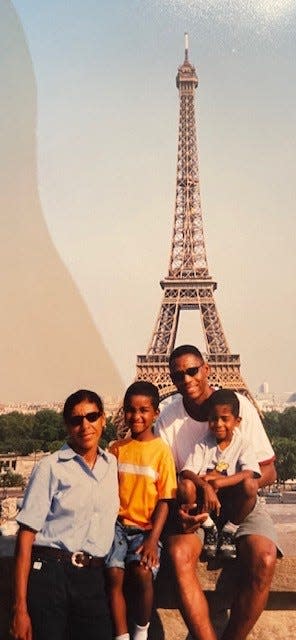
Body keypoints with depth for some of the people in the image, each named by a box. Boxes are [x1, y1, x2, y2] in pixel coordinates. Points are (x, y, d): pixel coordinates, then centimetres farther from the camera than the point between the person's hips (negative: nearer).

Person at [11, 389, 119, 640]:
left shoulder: (112, 464, 11)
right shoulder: (50, 467, -5)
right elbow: (27, 534, -8)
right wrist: (20, 607, -13)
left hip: (92, 578, 4)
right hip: (50, 573, -4)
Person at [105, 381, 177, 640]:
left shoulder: (162, 450, -3)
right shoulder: (117, 448, 7)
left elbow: (165, 500, -4)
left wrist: (153, 539, -13)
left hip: (147, 527, -2)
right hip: (118, 523, 2)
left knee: (142, 572, -24)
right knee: (114, 572, -21)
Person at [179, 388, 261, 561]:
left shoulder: (244, 446, -2)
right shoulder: (203, 445, 1)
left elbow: (248, 474, -21)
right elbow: (186, 472, -14)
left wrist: (218, 482, -31)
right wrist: (205, 486, -32)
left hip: (233, 504, -1)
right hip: (205, 505, 1)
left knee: (250, 484, -31)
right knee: (185, 485, -27)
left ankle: (230, 530, -6)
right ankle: (208, 527, -2)